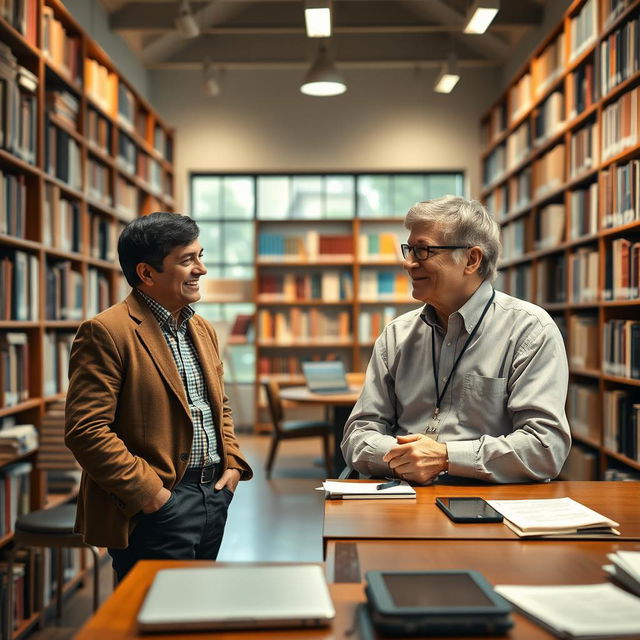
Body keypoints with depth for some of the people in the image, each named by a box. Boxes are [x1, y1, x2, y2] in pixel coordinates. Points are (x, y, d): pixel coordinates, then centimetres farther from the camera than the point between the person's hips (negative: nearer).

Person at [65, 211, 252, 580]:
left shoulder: (203, 329, 14)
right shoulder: (106, 332, -14)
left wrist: (232, 463, 7)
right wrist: (147, 492, -19)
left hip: (214, 496, 8)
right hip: (156, 507, -8)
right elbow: (86, 430, -19)